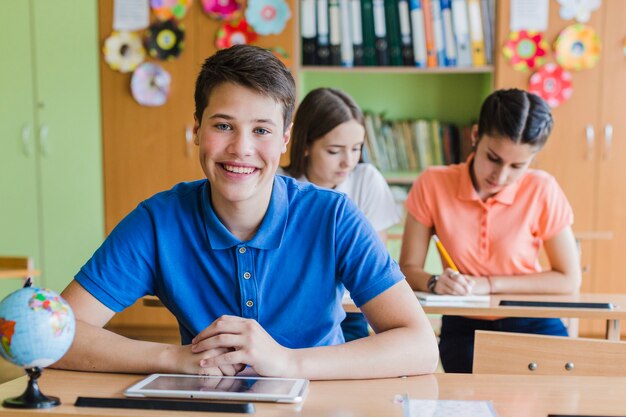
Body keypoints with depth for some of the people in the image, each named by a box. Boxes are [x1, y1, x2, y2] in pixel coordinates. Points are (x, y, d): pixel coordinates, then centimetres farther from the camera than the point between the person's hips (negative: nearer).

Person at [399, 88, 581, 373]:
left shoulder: (542, 191, -11)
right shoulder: (432, 185, -9)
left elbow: (568, 279, -4)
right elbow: (408, 269, -3)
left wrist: (487, 284, -13)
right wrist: (435, 283, -26)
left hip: (532, 326, 1)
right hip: (464, 328, -1)